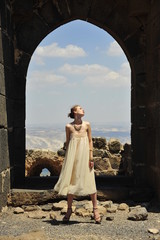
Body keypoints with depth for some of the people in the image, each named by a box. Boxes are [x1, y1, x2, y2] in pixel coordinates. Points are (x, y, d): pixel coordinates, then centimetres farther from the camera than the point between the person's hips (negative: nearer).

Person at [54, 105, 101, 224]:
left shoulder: (87, 125, 4)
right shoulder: (68, 126, 3)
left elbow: (90, 141, 5)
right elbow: (67, 142, 10)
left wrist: (91, 157, 0)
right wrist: (67, 157, 8)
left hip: (84, 155, 0)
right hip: (72, 156, 0)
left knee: (89, 181, 0)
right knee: (71, 181, 5)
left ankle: (95, 209, 10)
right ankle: (69, 209, 17)